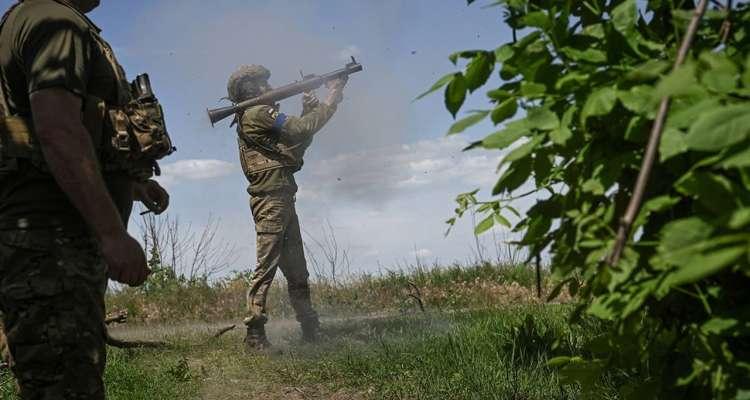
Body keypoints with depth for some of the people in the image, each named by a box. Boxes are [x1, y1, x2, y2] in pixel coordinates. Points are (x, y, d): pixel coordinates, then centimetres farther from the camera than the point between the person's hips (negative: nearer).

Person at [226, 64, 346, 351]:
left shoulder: (261, 117, 24)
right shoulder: (256, 114, -7)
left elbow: (296, 146, 24)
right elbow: (300, 130, -13)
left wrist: (308, 111, 14)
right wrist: (331, 100, -3)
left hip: (283, 201, 10)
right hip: (270, 200, -10)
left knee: (297, 271, 12)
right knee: (266, 267, -11)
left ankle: (311, 331, 17)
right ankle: (254, 335, -10)